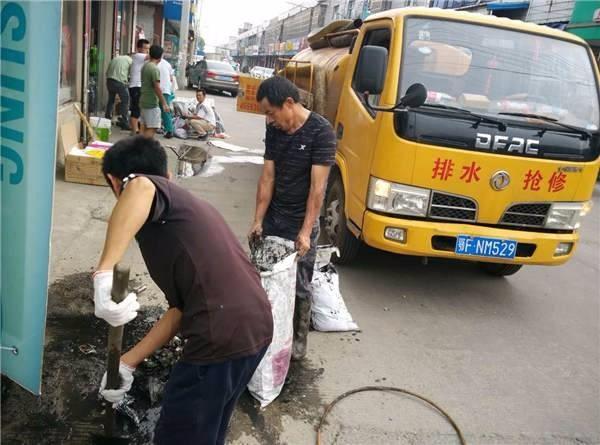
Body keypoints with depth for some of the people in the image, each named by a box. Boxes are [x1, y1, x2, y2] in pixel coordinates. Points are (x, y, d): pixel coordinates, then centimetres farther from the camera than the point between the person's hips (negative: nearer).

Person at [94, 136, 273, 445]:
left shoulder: (151, 192, -1)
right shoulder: (183, 205, 22)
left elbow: (140, 188, -31)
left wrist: (104, 274, -33)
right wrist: (128, 362, 16)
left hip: (223, 337, -9)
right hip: (254, 327, 9)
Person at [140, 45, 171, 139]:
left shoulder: (145, 66, 12)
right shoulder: (155, 69, -16)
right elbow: (157, 88, -20)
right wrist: (164, 104, -18)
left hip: (144, 101, 9)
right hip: (152, 103, -9)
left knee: (146, 127, 15)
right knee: (151, 128, -7)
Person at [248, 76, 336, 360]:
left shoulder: (320, 131, -17)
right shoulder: (274, 129, 0)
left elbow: (318, 186, -19)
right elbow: (268, 177, 2)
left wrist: (305, 231, -20)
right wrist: (258, 220, -1)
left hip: (301, 223, -5)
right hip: (272, 217, 5)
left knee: (299, 286, 6)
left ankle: (298, 340, 25)